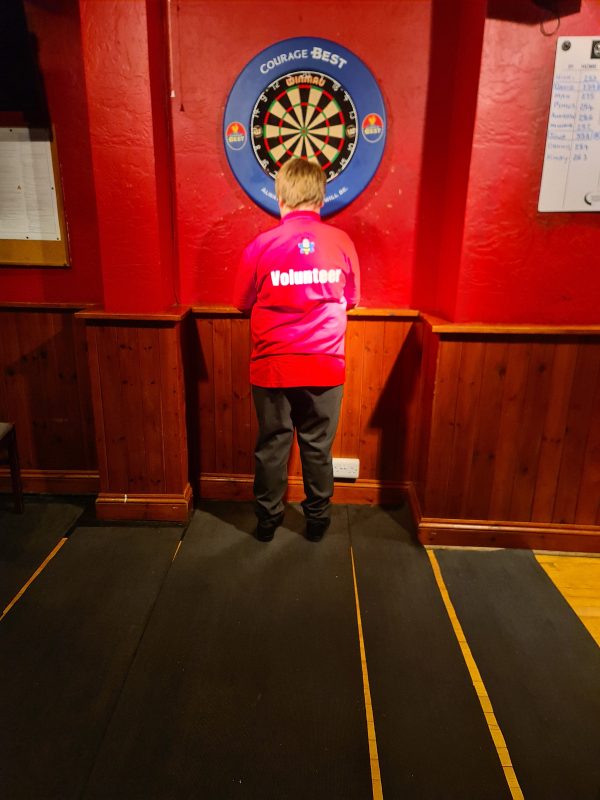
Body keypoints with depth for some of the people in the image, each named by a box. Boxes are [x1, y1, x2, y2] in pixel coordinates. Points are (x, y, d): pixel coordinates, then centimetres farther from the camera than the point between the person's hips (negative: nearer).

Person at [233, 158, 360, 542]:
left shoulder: (261, 244, -7)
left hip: (273, 366, 0)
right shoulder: (342, 242, -3)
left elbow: (243, 302, 6)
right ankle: (318, 519, 28)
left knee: (272, 445, 13)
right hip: (325, 366, 1)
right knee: (318, 447, 13)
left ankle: (268, 521, 27)